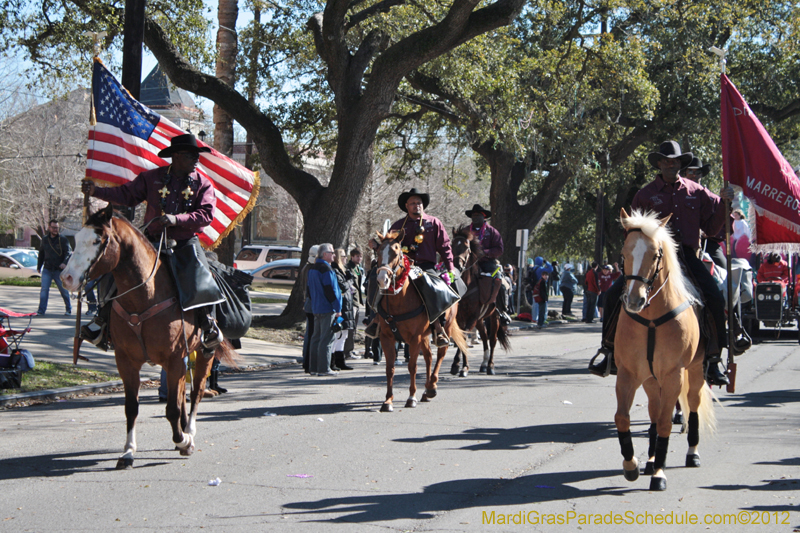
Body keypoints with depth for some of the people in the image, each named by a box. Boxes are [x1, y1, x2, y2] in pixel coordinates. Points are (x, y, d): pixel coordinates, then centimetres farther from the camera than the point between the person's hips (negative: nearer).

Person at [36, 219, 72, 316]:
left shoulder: (63, 239, -4)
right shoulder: (45, 240, 7)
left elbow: (68, 252, -12)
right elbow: (41, 253, 20)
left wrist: (65, 263, -29)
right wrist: (39, 266, 21)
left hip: (59, 270, -2)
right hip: (47, 269, 2)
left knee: (64, 290, 7)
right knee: (44, 289, -9)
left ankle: (69, 309, 22)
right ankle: (41, 310, -9)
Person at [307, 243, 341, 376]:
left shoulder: (312, 269, 13)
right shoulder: (326, 269, -16)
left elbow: (309, 289, 19)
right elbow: (330, 290, -18)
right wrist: (337, 308, -13)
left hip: (316, 309, 9)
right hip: (327, 309, -9)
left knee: (316, 338, 12)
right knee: (326, 339, -6)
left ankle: (313, 367, 14)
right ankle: (323, 369, -6)